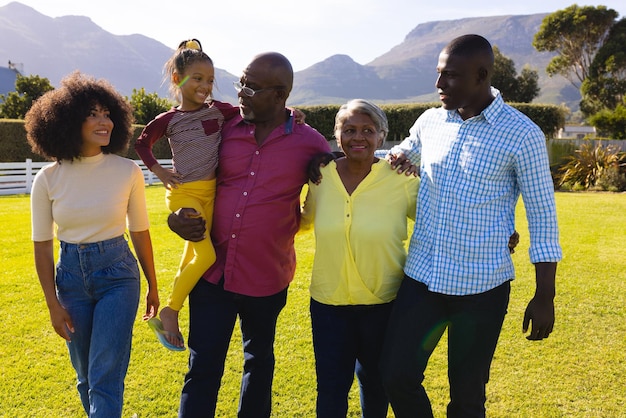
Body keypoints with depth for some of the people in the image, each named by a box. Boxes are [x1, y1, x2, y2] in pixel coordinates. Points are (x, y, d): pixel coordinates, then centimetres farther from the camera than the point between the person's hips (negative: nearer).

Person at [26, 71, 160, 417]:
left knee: (106, 378, -5)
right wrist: (53, 304, -2)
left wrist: (153, 286, 9)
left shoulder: (127, 172, -9)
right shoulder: (48, 179, -8)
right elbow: (42, 245, -1)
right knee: (85, 376, 16)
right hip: (71, 275, 2)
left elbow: (140, 232, 2)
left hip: (117, 274, -2)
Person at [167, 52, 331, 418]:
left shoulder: (309, 143, -7)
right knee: (202, 370, 4)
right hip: (213, 272, 1)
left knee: (259, 362, 21)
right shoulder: (225, 130, 0)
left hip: (266, 278, -1)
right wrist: (177, 217, -5)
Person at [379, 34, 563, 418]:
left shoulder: (522, 135, -9)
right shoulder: (430, 122, 4)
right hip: (422, 277, 4)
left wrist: (545, 296, -5)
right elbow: (399, 155, 23)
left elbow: (543, 215, -5)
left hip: (482, 286, -4)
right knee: (397, 375, 5)